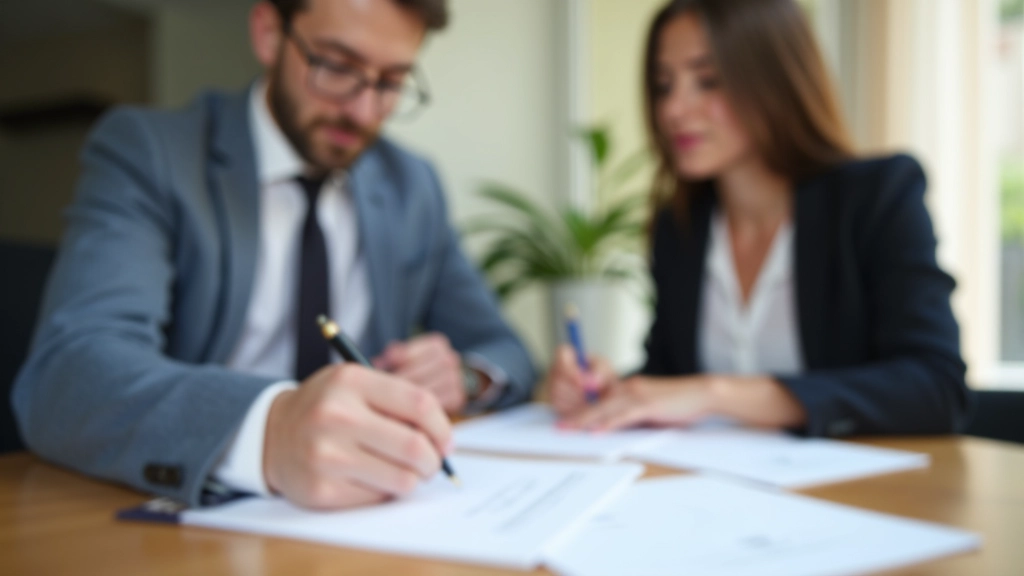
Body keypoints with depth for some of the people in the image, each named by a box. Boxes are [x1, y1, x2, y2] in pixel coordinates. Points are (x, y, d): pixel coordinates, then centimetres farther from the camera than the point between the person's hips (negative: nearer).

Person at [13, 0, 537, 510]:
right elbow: (65, 372, -24)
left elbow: (504, 354, 13)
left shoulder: (413, 187, 7)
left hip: (364, 508, 5)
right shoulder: (145, 151, -8)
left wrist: (466, 377, -12)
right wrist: (267, 432, -43)